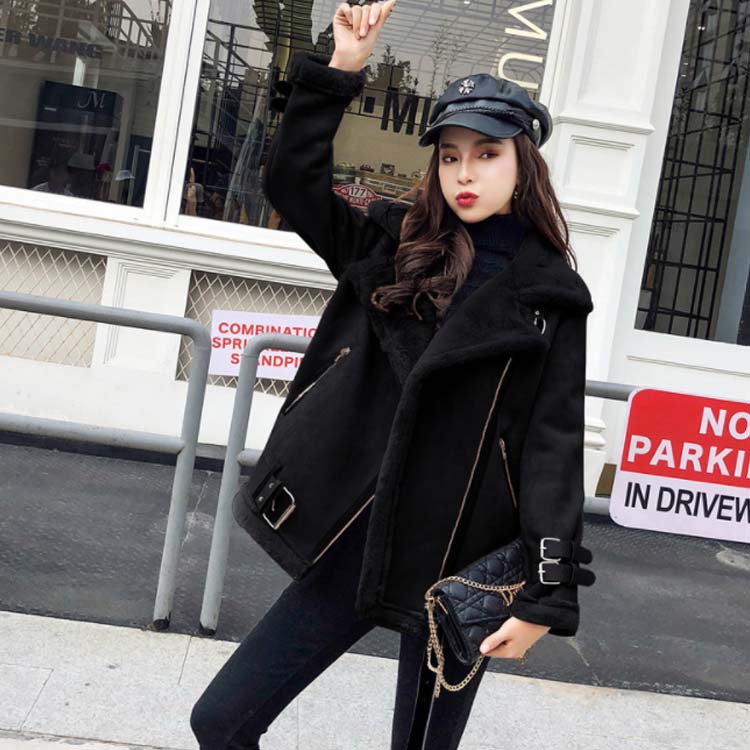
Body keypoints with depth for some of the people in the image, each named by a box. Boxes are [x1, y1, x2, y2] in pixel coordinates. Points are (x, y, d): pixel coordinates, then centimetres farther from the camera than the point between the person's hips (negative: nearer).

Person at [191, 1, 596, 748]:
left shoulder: (549, 297, -3)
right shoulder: (393, 246, 6)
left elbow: (554, 445, -8)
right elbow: (291, 181, 5)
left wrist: (548, 593, -14)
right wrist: (339, 69, -3)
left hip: (457, 562, -3)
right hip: (354, 540, 3)